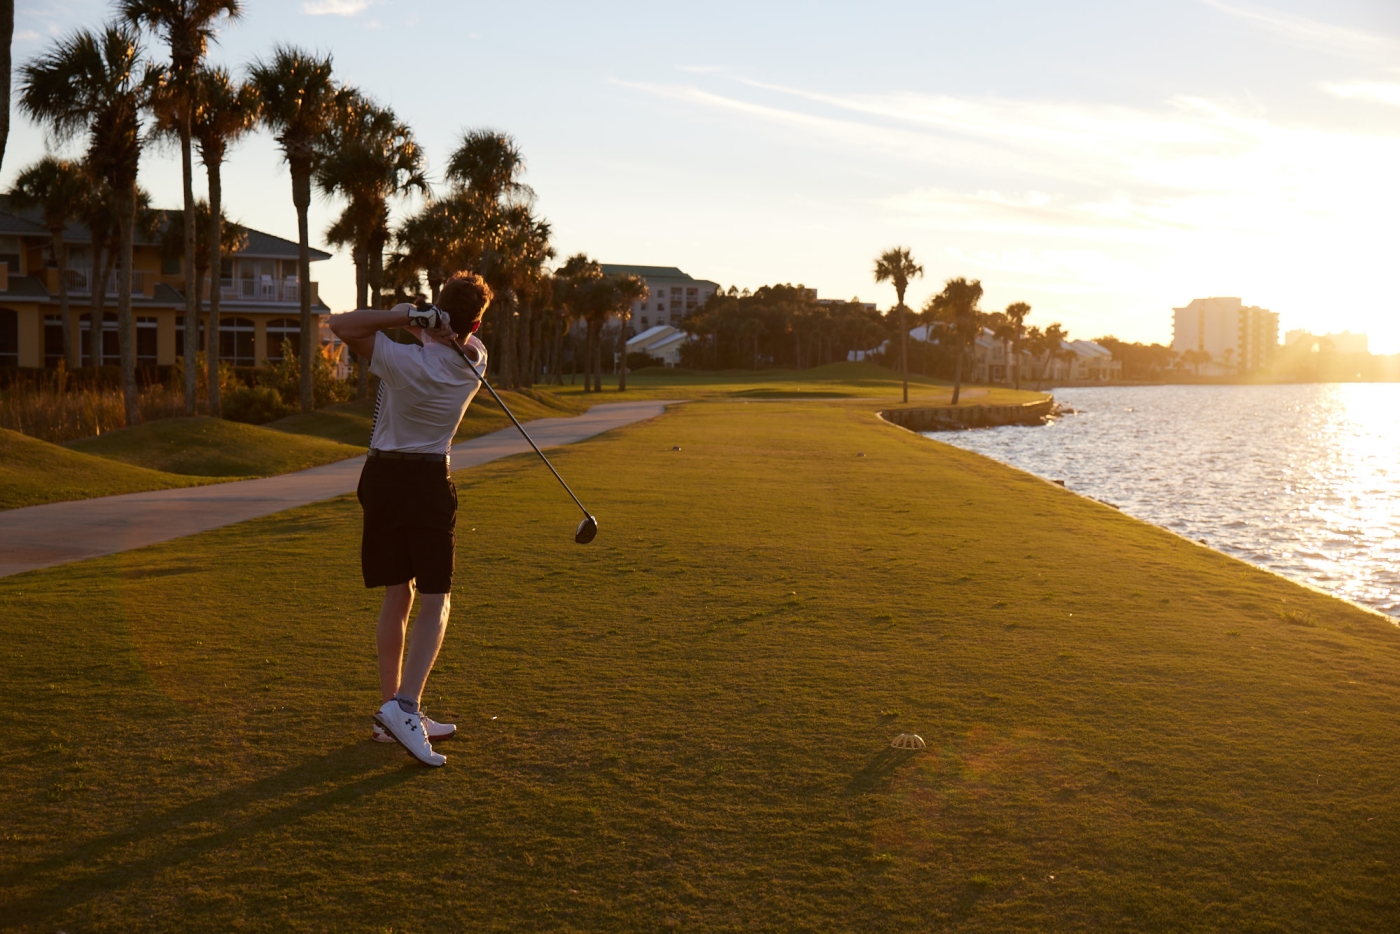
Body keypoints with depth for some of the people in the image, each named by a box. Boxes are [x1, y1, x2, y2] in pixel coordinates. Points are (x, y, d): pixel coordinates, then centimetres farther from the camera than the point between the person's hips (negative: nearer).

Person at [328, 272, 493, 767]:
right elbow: (466, 339, 14)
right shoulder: (474, 364, -7)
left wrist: (402, 315, -17)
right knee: (435, 602, 2)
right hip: (431, 482, -1)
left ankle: (393, 713, 16)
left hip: (383, 479, 1)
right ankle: (405, 705, -16)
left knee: (396, 598, 9)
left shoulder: (405, 361, -16)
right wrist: (430, 325, -8)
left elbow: (341, 324, -13)